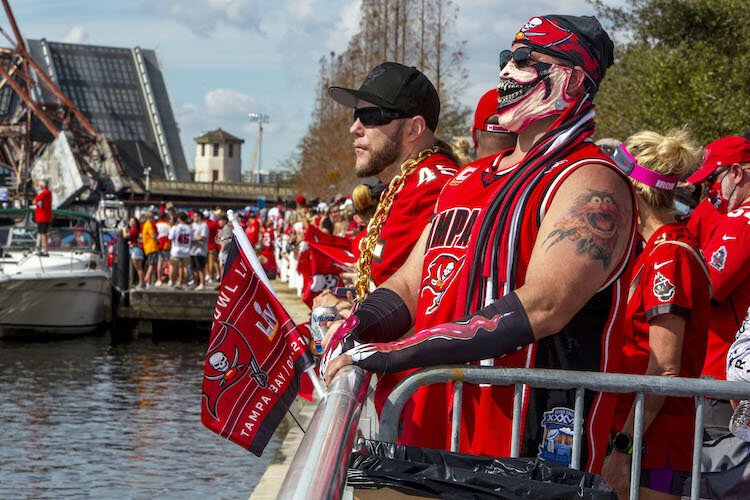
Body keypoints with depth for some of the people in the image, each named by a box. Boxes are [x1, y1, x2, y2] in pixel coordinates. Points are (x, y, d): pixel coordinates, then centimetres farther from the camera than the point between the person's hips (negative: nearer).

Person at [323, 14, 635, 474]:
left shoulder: (589, 182, -10)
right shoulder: (469, 179, 17)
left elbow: (541, 306, -23)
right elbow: (409, 285, 18)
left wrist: (395, 353, -27)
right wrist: (357, 328, -6)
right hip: (429, 433, 8)